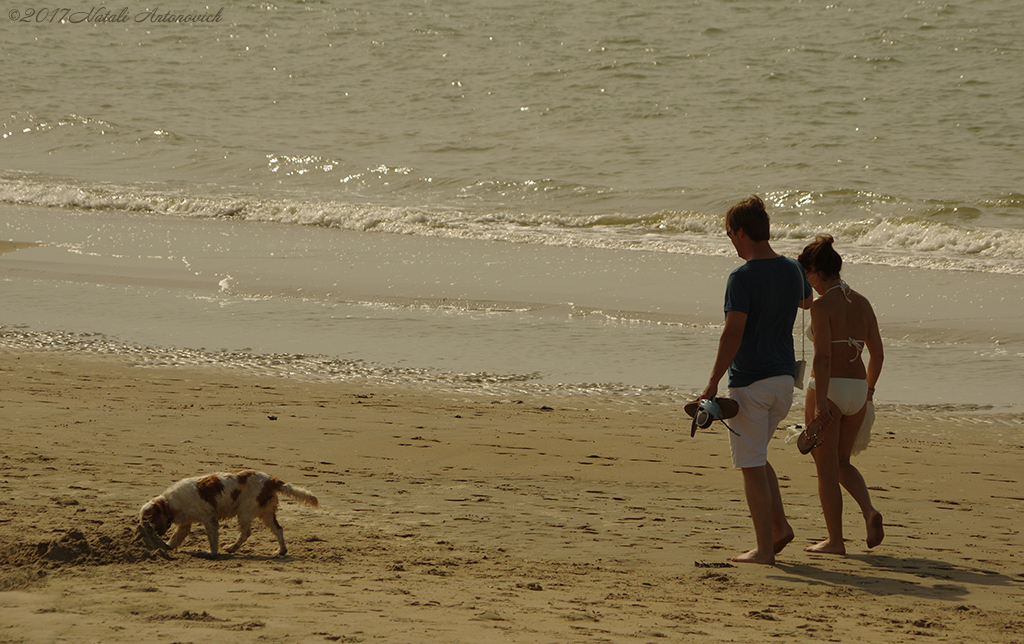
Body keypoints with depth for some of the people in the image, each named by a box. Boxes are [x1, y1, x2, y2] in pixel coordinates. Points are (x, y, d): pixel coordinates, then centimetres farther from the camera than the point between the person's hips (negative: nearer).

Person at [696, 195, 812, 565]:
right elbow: (807, 301, 29)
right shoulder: (792, 271, 6)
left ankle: (764, 549, 0)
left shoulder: (742, 278, -16)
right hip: (784, 378, 7)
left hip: (749, 382, -7)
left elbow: (733, 333, -22)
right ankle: (779, 525, 13)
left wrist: (713, 384, -18)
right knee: (756, 457, 23)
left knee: (752, 465, -1)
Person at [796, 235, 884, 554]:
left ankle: (835, 540, 8)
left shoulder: (822, 305, -13)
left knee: (826, 469, 5)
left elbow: (823, 357, -20)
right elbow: (877, 353, 12)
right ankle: (869, 511, -3)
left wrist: (820, 404, -22)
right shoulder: (862, 303, 7)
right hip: (857, 390, 7)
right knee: (842, 463, 21)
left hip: (828, 387, -7)